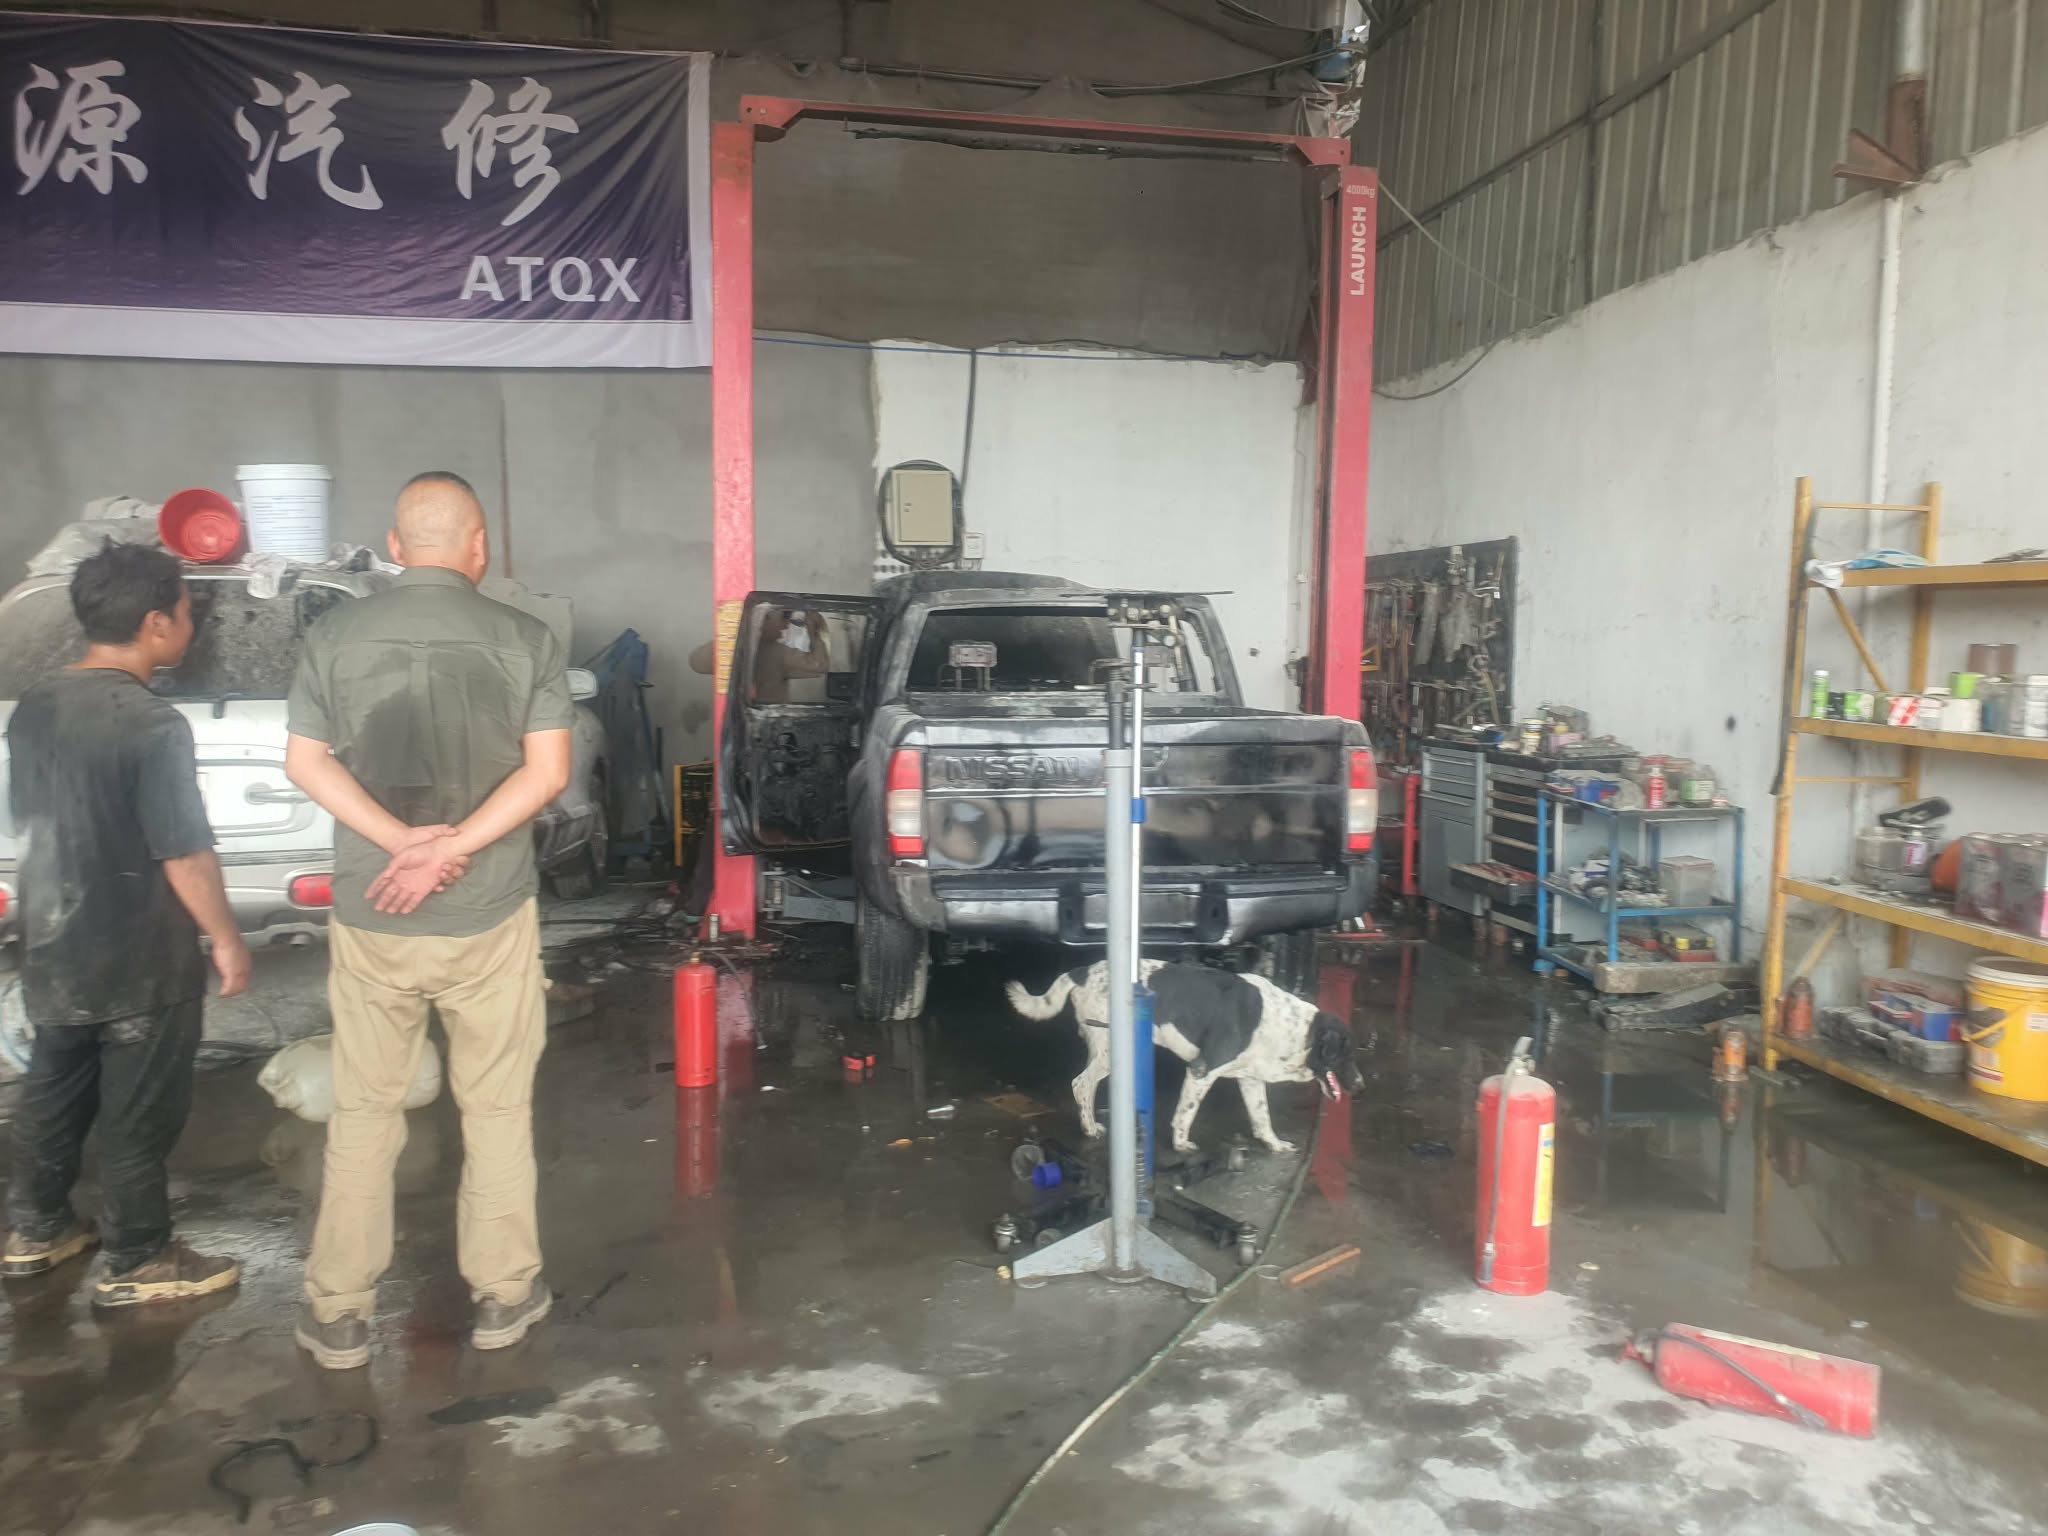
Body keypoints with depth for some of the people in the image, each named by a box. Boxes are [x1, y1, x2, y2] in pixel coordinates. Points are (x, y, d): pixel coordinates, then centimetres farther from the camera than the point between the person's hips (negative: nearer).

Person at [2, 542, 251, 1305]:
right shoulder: (152, 725, -25)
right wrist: (226, 939, -10)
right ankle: (133, 1262, 20)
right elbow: (184, 854, -22)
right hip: (141, 960, -8)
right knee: (138, 1114, 7)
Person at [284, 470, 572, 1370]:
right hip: (490, 916, -1)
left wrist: (401, 841, -12)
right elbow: (546, 772, -11)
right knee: (496, 1108, 13)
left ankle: (338, 1314, 24)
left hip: (369, 918, 2)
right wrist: (452, 850, -15)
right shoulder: (526, 640, -7)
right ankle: (504, 1294, 24)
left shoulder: (335, 636, -2)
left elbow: (305, 763, -4)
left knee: (363, 1113, 15)